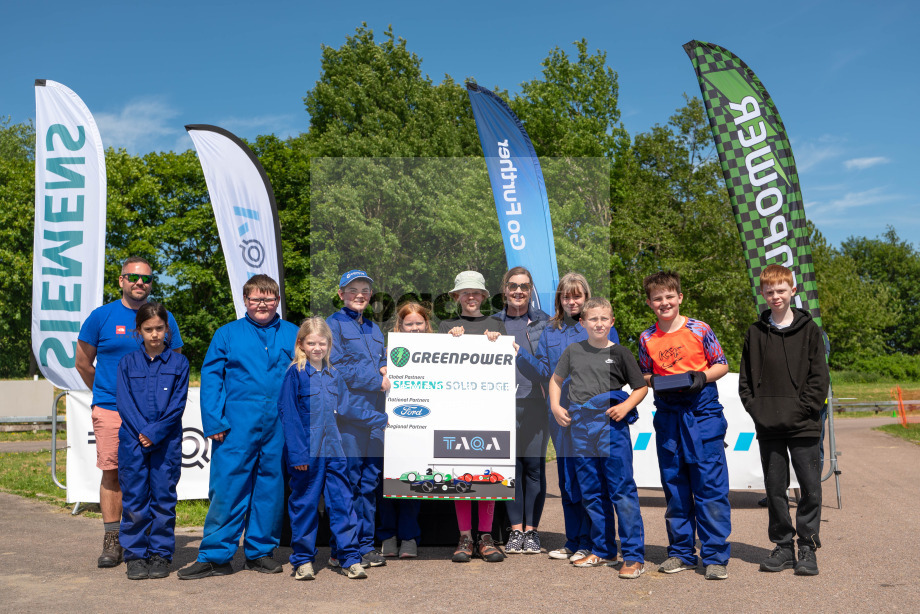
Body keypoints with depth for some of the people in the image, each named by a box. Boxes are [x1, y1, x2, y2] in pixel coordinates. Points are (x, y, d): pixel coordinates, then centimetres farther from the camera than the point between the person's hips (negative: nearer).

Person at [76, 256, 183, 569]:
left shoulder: (164, 318, 7)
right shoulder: (102, 316, 4)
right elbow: (82, 362, 12)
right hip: (110, 411, -1)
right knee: (112, 473, 0)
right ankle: (112, 540, 11)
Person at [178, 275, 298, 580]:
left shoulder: (293, 335, 9)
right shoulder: (227, 334, 6)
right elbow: (210, 377, 2)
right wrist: (214, 421, -8)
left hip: (280, 427, 2)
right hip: (237, 427, -2)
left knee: (271, 486, 9)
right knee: (227, 487, -1)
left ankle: (260, 551, 22)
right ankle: (215, 556, 10)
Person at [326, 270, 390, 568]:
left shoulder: (374, 329, 22)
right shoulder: (333, 324, 1)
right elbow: (336, 368, -9)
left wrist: (385, 370, 3)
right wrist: (376, 380, -10)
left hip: (375, 412, 6)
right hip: (349, 412, -6)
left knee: (370, 481, 9)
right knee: (347, 481, -4)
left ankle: (365, 545, 17)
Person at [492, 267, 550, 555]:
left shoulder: (542, 320, 9)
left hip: (535, 401, -1)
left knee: (534, 465, -1)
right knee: (511, 464, 2)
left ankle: (531, 531, 9)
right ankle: (515, 529, 12)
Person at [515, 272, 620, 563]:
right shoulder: (550, 332, 14)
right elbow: (544, 370, 7)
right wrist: (518, 352, -1)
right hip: (561, 412, 5)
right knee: (567, 478, 11)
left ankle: (592, 542, 8)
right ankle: (573, 541, 22)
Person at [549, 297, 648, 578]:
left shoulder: (620, 353, 1)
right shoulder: (573, 351, 9)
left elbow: (641, 387, 6)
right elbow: (556, 379, 21)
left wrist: (625, 407, -11)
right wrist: (555, 406, 6)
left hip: (613, 430, -4)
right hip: (581, 430, 4)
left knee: (623, 492, -5)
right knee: (591, 494, 11)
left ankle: (634, 557, 2)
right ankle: (602, 551, 25)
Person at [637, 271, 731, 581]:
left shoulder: (699, 329, -1)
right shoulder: (647, 338, 7)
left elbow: (722, 364, 5)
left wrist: (702, 376, -13)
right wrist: (655, 382, -5)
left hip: (703, 414, -3)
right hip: (667, 415, 3)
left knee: (710, 485, -3)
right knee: (674, 486, 10)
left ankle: (716, 556, 6)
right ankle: (681, 552, 21)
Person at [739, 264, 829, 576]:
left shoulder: (809, 329, 3)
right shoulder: (755, 332, 9)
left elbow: (820, 377, 0)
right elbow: (745, 379, 11)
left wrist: (801, 409, -10)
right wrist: (756, 408, -2)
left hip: (803, 425, -2)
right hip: (768, 427, 2)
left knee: (810, 487, 1)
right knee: (775, 488, 8)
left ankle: (807, 547, 14)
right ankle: (783, 545, 20)